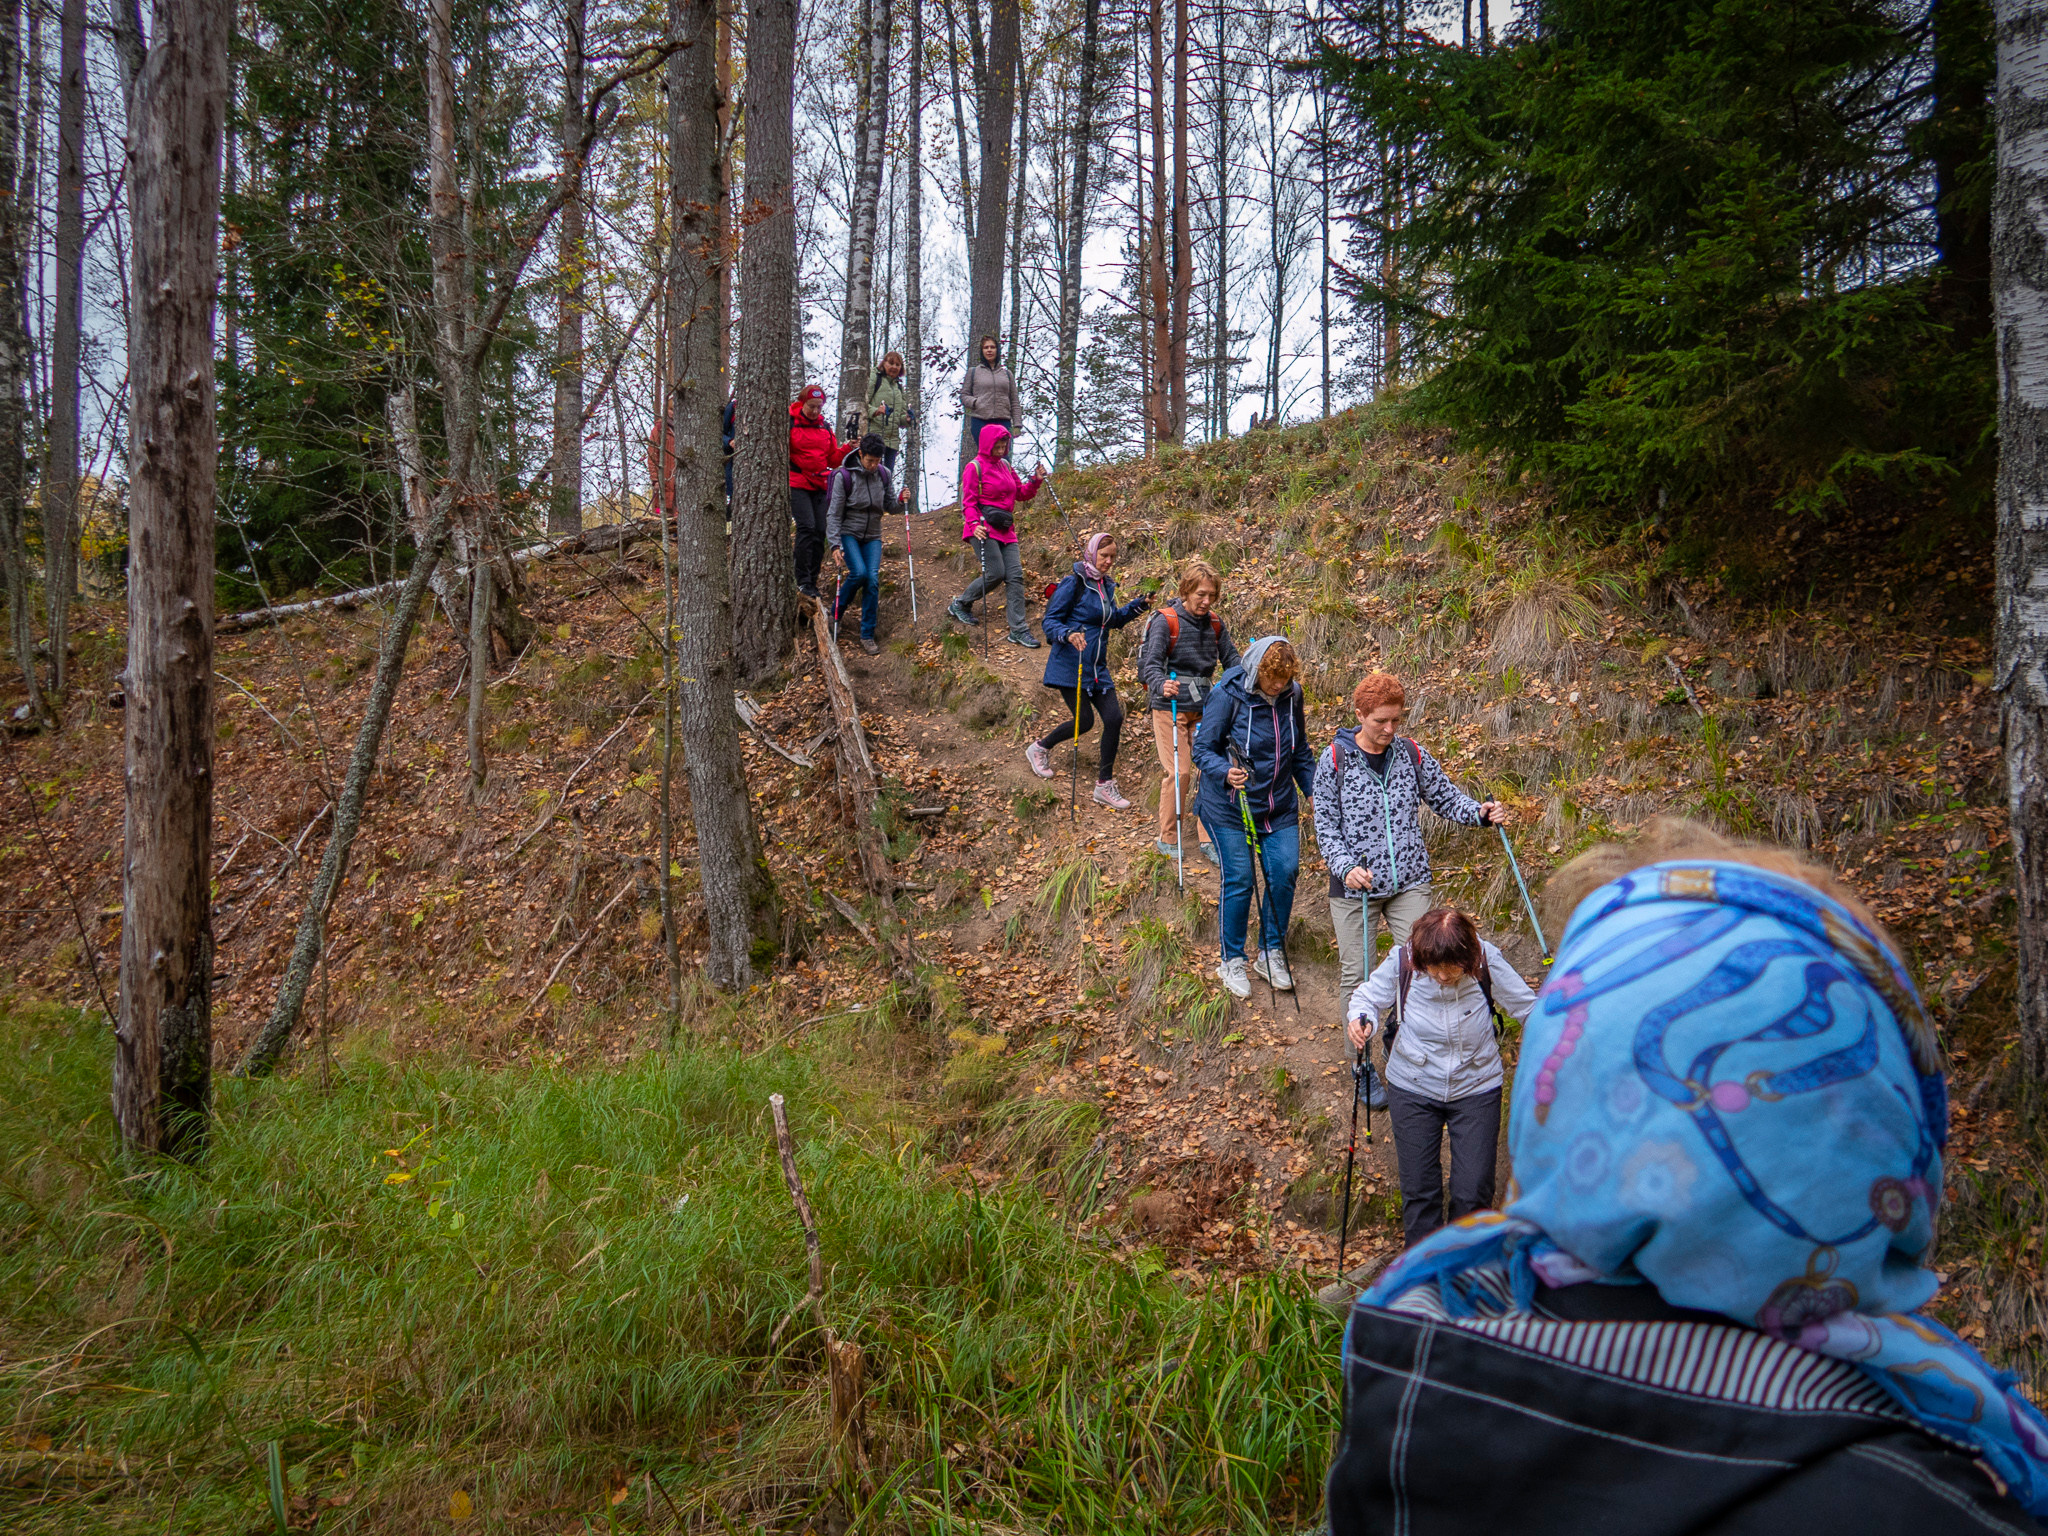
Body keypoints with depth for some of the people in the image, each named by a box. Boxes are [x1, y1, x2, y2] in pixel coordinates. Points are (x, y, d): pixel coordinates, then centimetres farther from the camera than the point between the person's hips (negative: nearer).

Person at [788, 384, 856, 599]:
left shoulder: (825, 427, 15)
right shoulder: (789, 423, -1)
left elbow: (833, 458, 18)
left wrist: (847, 448, 2)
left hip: (820, 484, 5)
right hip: (797, 483, -5)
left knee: (820, 531, 1)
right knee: (807, 526, -17)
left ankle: (812, 581, 8)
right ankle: (802, 580, -13)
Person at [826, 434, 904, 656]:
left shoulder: (883, 474, 2)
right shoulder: (844, 476, -11)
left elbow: (889, 506, 12)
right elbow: (834, 513, -10)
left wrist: (900, 501, -11)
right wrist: (835, 545, -18)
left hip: (872, 536, 3)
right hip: (849, 533, -3)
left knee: (873, 580, -12)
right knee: (859, 573, -24)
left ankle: (867, 635, -3)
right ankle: (836, 610, 4)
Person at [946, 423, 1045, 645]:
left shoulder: (1005, 465, 16)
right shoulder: (975, 467, -4)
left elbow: (1021, 493, 20)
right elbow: (968, 501, -8)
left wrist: (1036, 481, 2)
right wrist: (974, 524, -24)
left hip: (1006, 530, 7)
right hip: (984, 528, -7)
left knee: (1015, 576, -3)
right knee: (995, 573, -14)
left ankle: (1018, 630, -2)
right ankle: (959, 605, 11)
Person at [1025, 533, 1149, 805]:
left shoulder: (1107, 586, 11)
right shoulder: (1074, 583, -12)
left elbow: (1112, 619, 26)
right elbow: (1049, 621, -12)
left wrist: (1138, 605, 12)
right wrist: (1068, 634, -31)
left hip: (1097, 668, 7)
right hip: (1070, 667, -7)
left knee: (1114, 717, -4)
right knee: (1084, 721, -6)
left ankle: (1105, 785, 7)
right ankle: (1040, 748, 24)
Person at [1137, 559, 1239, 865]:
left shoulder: (1215, 624, 8)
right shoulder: (1166, 621, -9)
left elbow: (1231, 659, 11)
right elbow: (1151, 664, -18)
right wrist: (1162, 685, -39)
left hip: (1203, 707, 5)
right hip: (1171, 706, -5)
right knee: (1179, 772, -7)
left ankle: (1207, 838, 10)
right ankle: (1167, 838, 10)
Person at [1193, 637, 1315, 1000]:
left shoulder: (1291, 694, -2)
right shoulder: (1227, 696, -18)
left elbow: (1300, 751, 12)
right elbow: (1203, 749, -15)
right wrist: (1225, 773, -33)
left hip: (1279, 806, 5)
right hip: (1229, 808, -4)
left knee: (1285, 873, -2)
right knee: (1239, 881, -2)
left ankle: (1271, 954, 18)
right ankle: (1232, 962, 16)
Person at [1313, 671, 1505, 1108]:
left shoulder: (1411, 753, 2)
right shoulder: (1334, 761, -6)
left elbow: (1444, 796, 9)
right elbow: (1326, 826, -6)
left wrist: (1480, 812, -11)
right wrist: (1346, 867, -22)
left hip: (1409, 881, 2)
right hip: (1354, 885, -2)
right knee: (1357, 976, 5)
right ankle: (1363, 1066, 22)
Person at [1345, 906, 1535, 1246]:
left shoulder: (1487, 962, -17)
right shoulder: (1401, 962, -17)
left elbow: (1526, 1005, -7)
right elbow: (1368, 997, -3)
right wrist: (1360, 1020, -25)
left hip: (1476, 1088, 0)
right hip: (1413, 1088, 1)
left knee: (1473, 1192, -1)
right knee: (1418, 1189, 6)